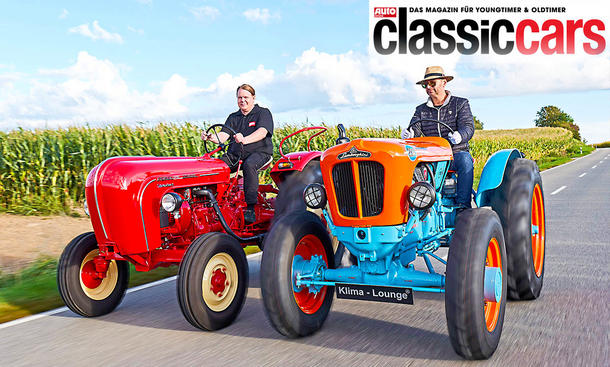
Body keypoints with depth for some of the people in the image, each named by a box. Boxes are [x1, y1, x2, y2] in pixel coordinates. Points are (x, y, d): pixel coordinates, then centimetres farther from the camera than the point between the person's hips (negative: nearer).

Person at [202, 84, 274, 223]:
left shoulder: (263, 113, 4)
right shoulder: (233, 117, 19)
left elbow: (262, 132, -17)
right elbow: (223, 136, 4)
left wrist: (244, 140, -37)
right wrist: (212, 137, -20)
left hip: (259, 152, -5)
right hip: (235, 154, 5)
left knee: (249, 165, -38)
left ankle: (250, 209, -40)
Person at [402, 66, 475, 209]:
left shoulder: (460, 104, 8)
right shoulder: (421, 110, 16)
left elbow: (468, 127, -7)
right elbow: (415, 128, 1)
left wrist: (459, 136, -32)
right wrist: (408, 133, -25)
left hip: (456, 153, -2)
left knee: (465, 160, -36)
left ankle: (463, 206, -34)